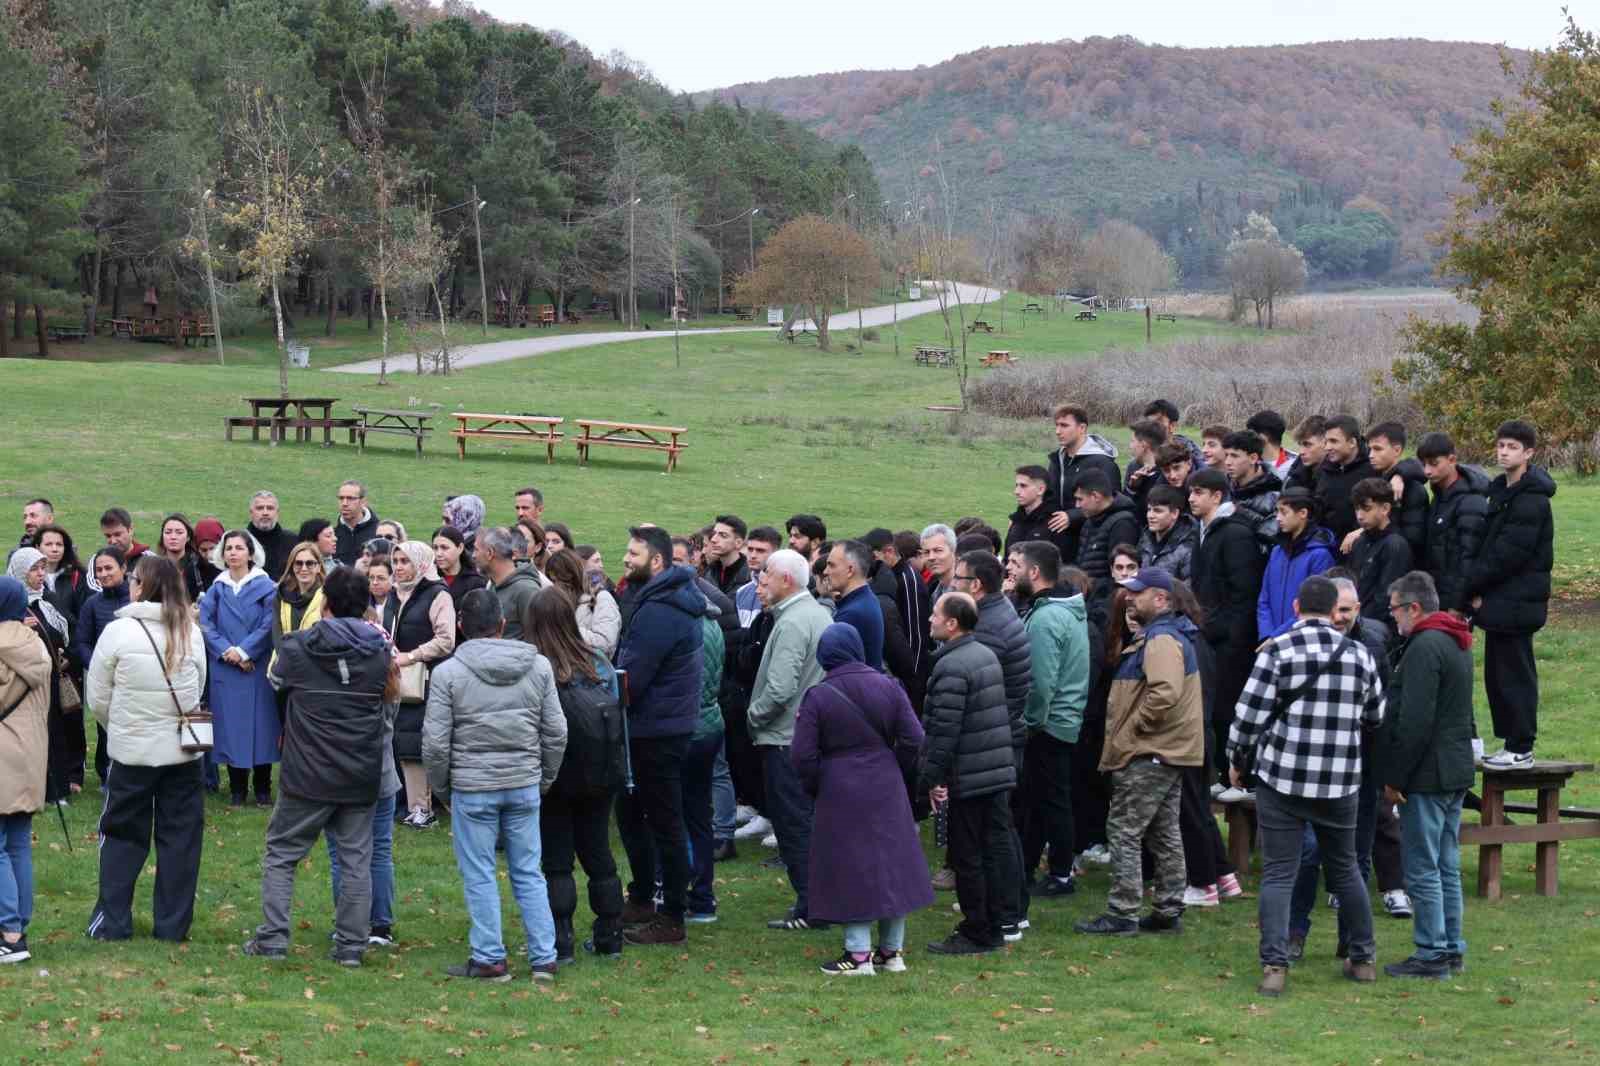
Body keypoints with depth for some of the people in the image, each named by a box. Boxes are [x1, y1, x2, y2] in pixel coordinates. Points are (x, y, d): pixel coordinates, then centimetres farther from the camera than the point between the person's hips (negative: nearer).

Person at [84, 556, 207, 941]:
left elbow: (98, 698, -4)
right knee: (180, 838, 9)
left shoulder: (118, 631, -11)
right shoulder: (191, 631, -1)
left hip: (132, 751, -2)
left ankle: (112, 921, 10)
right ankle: (173, 924, 10)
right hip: (184, 750, 2)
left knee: (122, 837, 10)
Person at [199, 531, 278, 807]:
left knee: (261, 723, 0)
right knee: (231, 724, 2)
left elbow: (269, 625, -7)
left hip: (258, 668, -2)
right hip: (225, 669, 2)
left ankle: (263, 789, 10)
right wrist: (228, 652, -13)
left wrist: (243, 651, -14)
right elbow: (205, 624, 0)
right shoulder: (217, 589, 7)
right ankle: (236, 789, 11)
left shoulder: (265, 587, -1)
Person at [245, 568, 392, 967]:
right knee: (356, 860, 8)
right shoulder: (380, 652, -2)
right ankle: (351, 945, 7)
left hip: (307, 776, -2)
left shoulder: (298, 649, -8)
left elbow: (275, 678, 13)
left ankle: (272, 938, 7)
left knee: (281, 854, 10)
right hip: (362, 777, 2)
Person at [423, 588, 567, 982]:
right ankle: (544, 957, 12)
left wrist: (439, 784, 8)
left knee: (479, 876, 6)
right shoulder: (538, 666, 1)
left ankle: (489, 959, 9)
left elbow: (435, 741, -8)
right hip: (525, 786, 3)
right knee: (528, 873, 11)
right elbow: (556, 731, 5)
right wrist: (545, 778, 17)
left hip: (472, 787, -3)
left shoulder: (448, 673, -9)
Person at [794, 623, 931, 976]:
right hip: (886, 789, 3)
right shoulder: (888, 688, -1)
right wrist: (893, 772, 14)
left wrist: (814, 788, 7)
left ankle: (858, 953, 1)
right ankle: (892, 950, 17)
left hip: (840, 794, -3)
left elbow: (804, 754, -10)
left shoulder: (817, 697, -10)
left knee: (850, 868, 2)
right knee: (890, 863, 12)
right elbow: (913, 738, 0)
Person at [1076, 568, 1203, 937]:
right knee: (1164, 834, 14)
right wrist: (1131, 729, 17)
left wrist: (1131, 727, -20)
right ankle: (1169, 911, 20)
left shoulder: (1161, 640, -18)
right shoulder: (1168, 635, 17)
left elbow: (1165, 692, -32)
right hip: (1169, 751, 11)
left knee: (1124, 831, -7)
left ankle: (1123, 915, -6)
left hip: (1149, 755, -11)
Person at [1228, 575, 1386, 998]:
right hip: (1340, 782, 3)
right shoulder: (1359, 654, 3)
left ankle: (1274, 965, -8)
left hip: (1282, 778, -3)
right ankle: (1362, 958, 26)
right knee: (1345, 869, 18)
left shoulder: (1278, 650, -8)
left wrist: (1238, 761, 6)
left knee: (1278, 873, 0)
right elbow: (1376, 716, 12)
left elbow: (1250, 714, -9)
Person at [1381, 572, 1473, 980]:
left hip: (1426, 776, -10)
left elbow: (1414, 722, -22)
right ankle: (1452, 950, 20)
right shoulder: (1456, 643, 15)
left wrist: (1395, 778, -16)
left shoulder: (1424, 647, -18)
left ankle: (1431, 954, -1)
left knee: (1422, 870, -4)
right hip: (1456, 771, 10)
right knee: (1447, 868, 15)